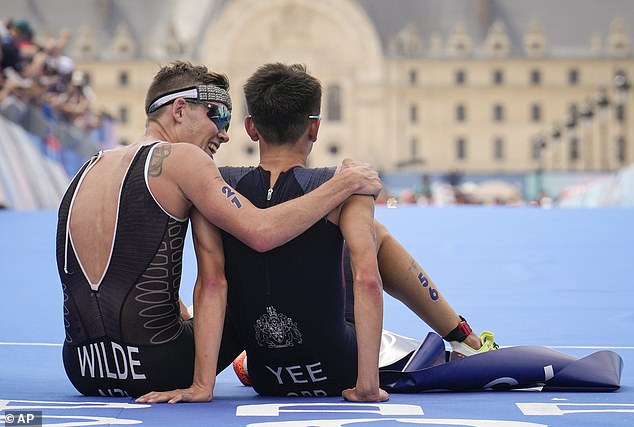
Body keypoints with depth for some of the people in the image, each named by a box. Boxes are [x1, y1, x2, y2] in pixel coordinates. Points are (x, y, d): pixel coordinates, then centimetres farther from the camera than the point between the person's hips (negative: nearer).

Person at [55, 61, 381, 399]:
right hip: (156, 370, -7)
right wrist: (347, 182, -8)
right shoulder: (180, 159, -8)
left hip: (81, 372, 7)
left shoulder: (92, 167, 14)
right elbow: (261, 232, -18)